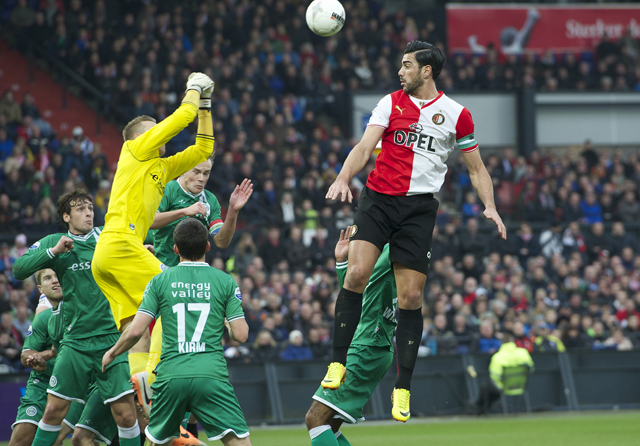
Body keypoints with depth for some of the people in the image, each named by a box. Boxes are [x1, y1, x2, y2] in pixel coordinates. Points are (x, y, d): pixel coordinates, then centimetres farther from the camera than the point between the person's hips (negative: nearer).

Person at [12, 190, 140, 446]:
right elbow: (19, 270, -2)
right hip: (75, 342, 1)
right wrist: (53, 251, -12)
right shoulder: (53, 243, 7)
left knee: (125, 414, -8)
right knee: (54, 410, -1)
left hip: (111, 338, -1)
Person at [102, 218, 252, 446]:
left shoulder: (160, 281, 5)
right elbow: (241, 334, 0)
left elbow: (136, 330, 0)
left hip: (171, 376, 2)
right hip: (211, 375, -2)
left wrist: (112, 353, 19)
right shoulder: (225, 281, 3)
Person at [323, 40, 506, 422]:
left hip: (419, 207, -1)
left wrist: (490, 207, -4)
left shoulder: (456, 114, 5)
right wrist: (343, 178, -23)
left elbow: (476, 167, 11)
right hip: (378, 200, 1)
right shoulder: (391, 103, 6)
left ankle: (403, 388, 6)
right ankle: (338, 362, -13)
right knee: (357, 273, -20)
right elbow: (365, 147, -4)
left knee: (411, 297, -2)